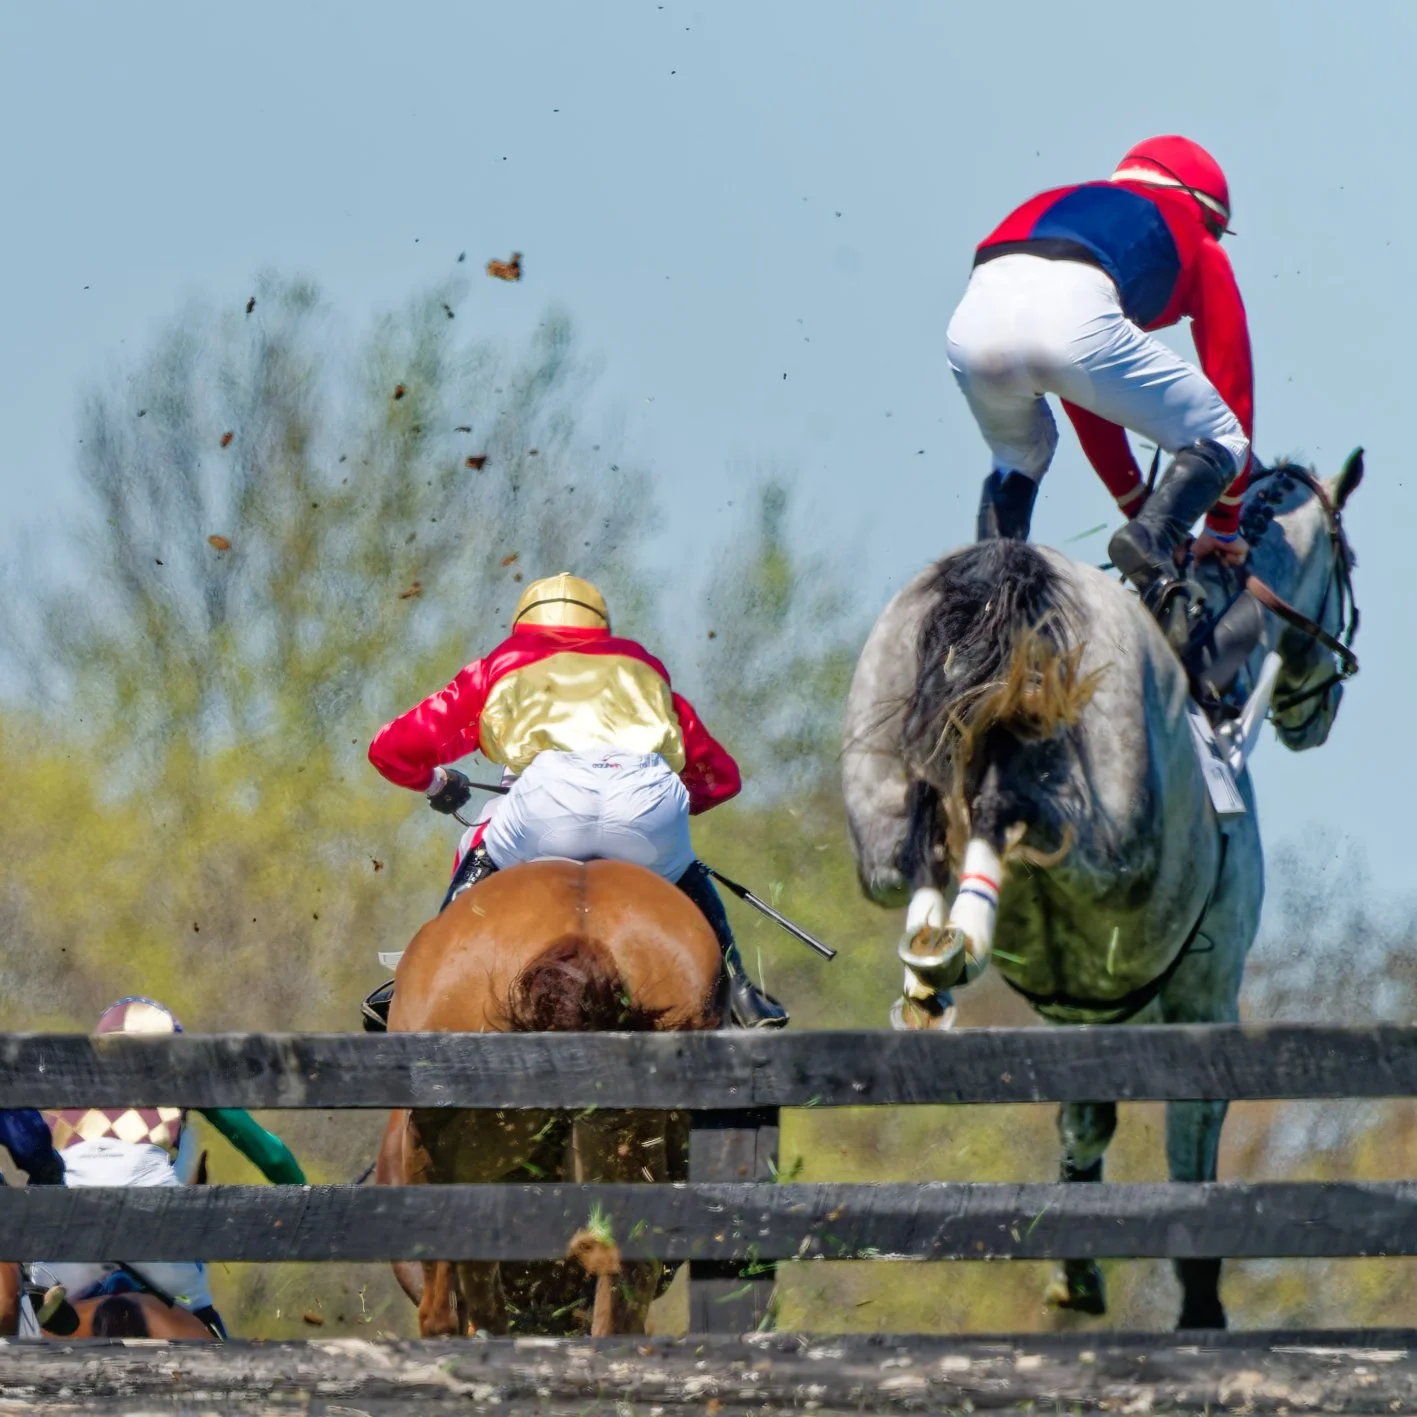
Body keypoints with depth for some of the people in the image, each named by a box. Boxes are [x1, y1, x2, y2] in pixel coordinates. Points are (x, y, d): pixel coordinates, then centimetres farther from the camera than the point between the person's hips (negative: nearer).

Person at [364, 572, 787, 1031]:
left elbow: (391, 749, 33)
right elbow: (720, 775, 45)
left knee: (481, 857, 31)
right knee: (686, 877, 35)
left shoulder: (501, 666, 35)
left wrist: (435, 784, 54)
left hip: (551, 791, -1)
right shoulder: (644, 667, 40)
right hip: (652, 800, 1)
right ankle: (740, 996, 24)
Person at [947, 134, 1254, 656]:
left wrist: (1138, 506, 53)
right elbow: (1232, 383, 31)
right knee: (1218, 442, 12)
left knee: (1019, 459, 36)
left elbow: (1087, 406, 48)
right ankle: (1151, 544, -16)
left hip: (975, 321, 5)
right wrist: (1224, 527, 38)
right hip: (1073, 318, -5)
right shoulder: (1196, 246, 31)